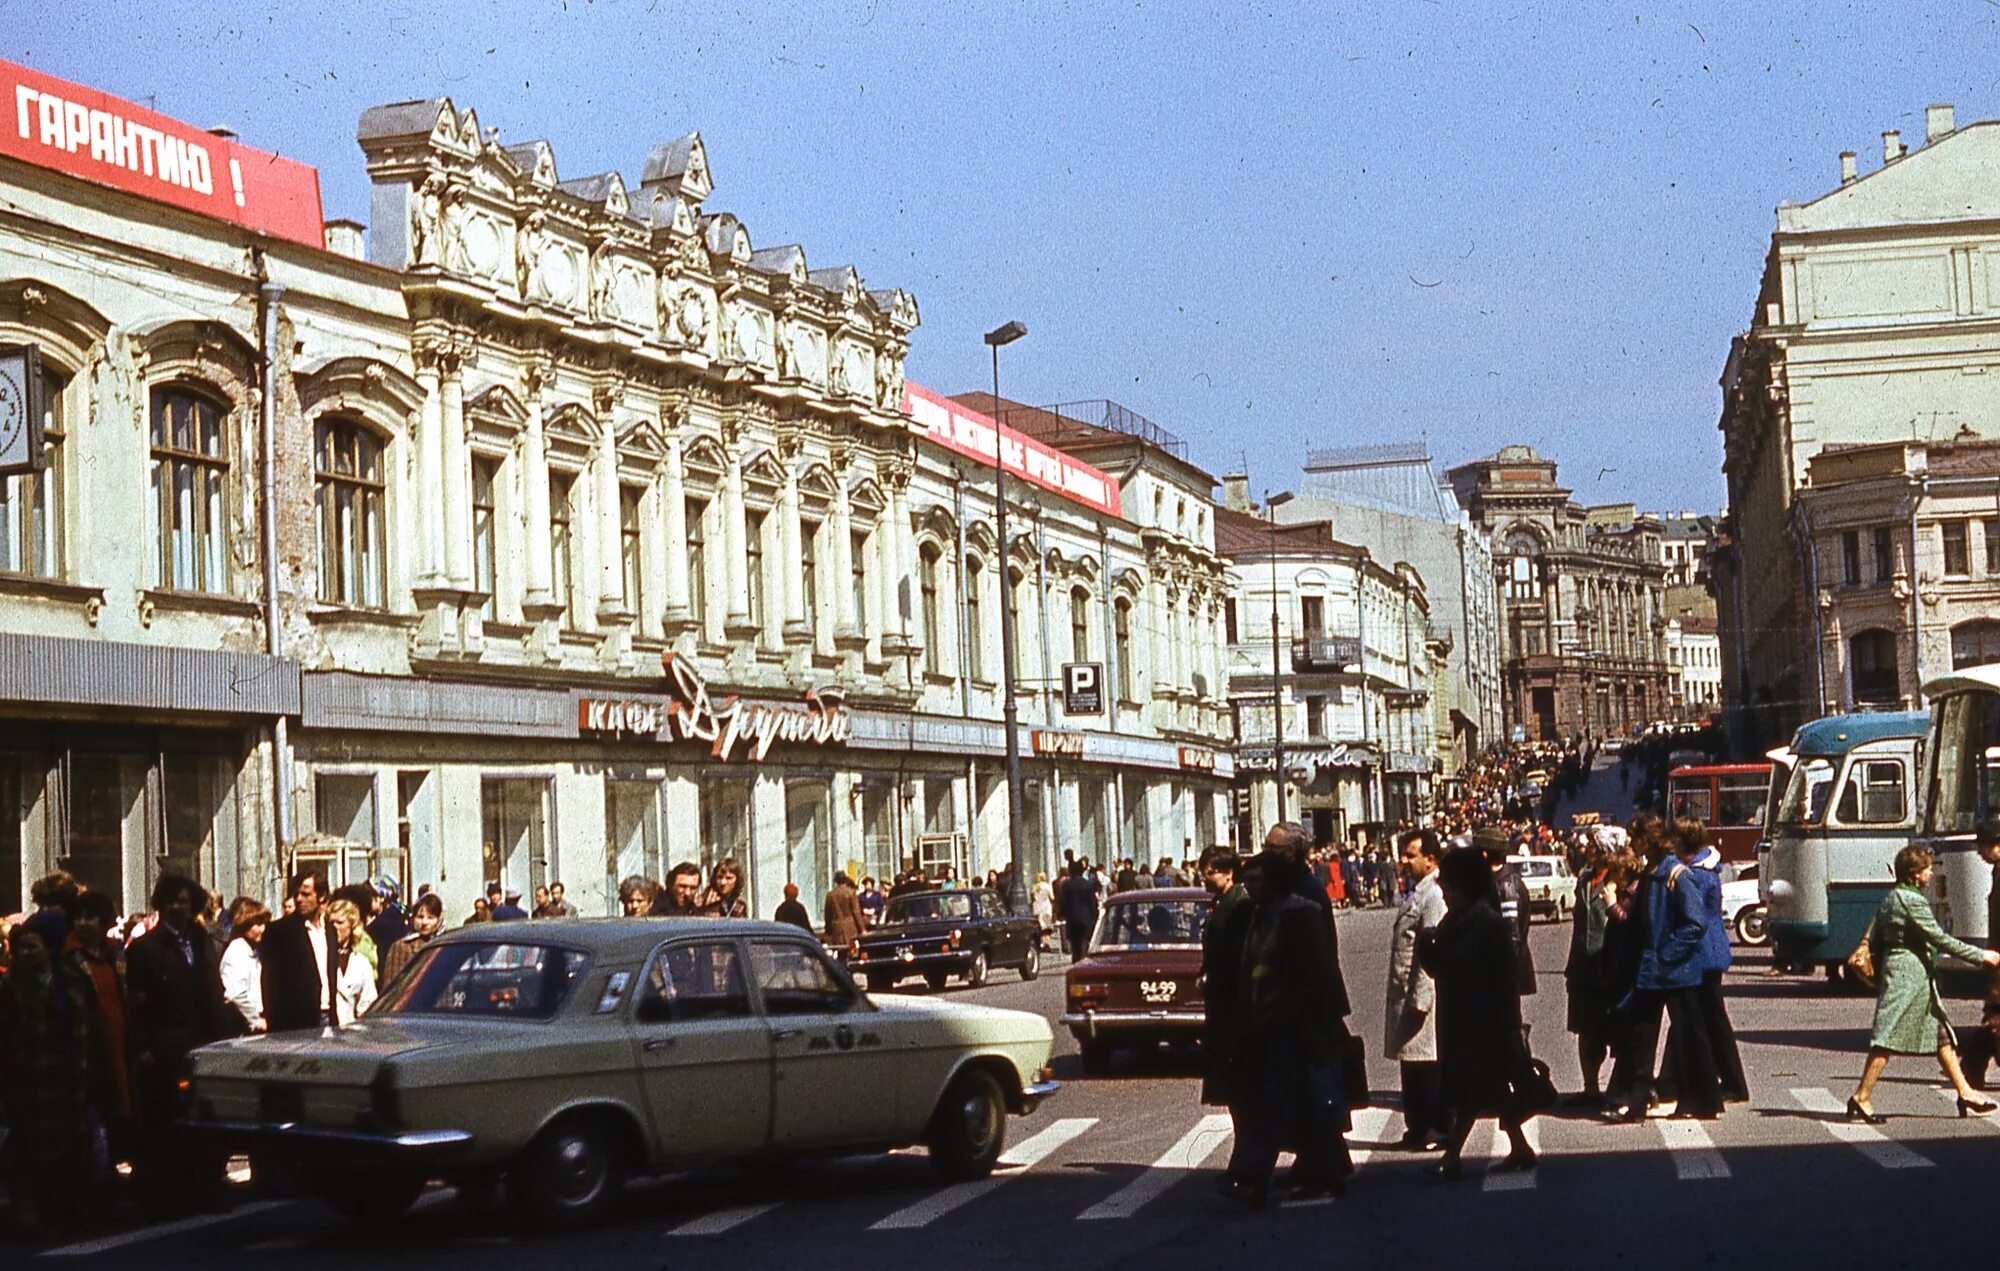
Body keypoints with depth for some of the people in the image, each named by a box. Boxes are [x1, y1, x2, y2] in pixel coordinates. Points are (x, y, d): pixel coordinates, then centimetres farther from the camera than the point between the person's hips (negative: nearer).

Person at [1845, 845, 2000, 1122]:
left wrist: (1881, 973, 23)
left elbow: (1874, 941, 15)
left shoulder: (1891, 898, 12)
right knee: (1888, 1037, -8)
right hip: (1909, 974, -10)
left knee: (1941, 1034, 12)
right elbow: (1940, 939, -16)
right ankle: (1862, 1098, -7)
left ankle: (1965, 1093, 16)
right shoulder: (1912, 900, -15)